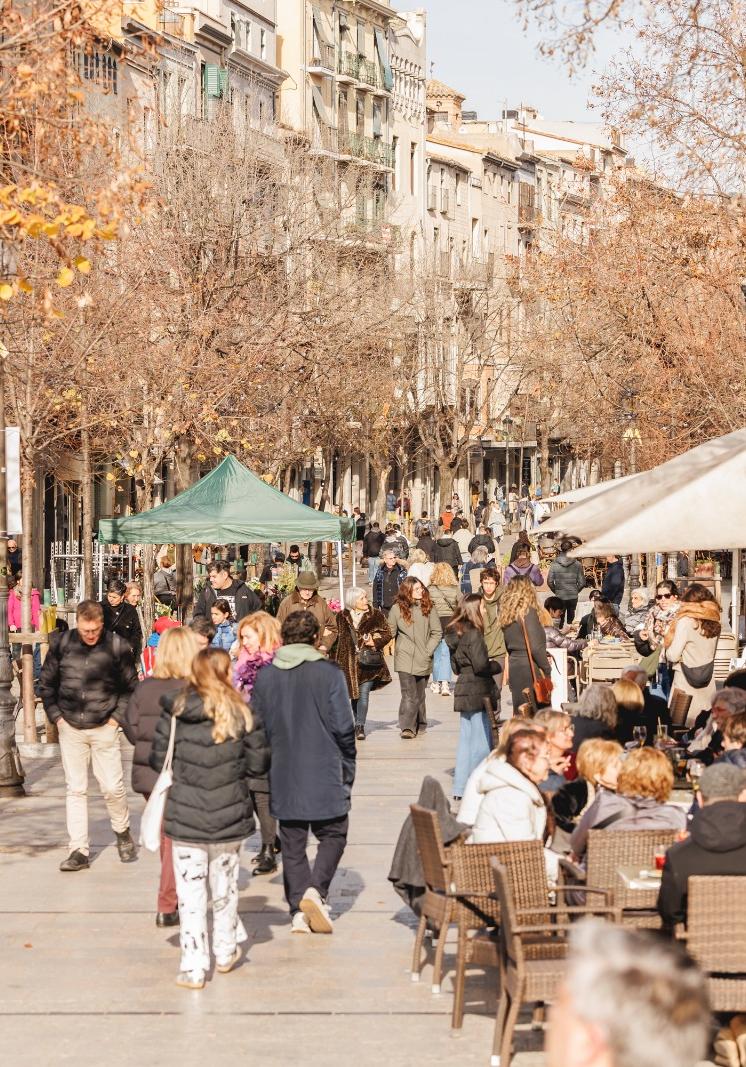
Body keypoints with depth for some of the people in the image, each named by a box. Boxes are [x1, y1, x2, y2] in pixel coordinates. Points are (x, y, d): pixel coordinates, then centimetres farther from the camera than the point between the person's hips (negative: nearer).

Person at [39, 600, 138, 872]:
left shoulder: (116, 647, -7)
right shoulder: (61, 644, -3)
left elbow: (131, 686, 4)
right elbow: (46, 683, 8)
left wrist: (118, 717, -3)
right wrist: (55, 715, 1)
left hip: (104, 728, -2)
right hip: (70, 728, 2)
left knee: (113, 787, -1)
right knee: (75, 789, 3)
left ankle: (122, 833, 27)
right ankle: (78, 851, 7)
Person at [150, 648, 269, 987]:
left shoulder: (174, 714, -7)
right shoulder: (241, 714, -6)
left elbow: (158, 760, -4)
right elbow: (258, 761, -3)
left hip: (185, 816, -1)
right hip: (228, 815, 1)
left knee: (190, 890, 4)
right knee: (224, 885, 19)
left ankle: (193, 966, 4)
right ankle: (226, 953, 33)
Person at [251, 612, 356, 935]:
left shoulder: (265, 676, 2)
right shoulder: (329, 674, -9)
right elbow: (343, 728, -8)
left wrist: (263, 771, 18)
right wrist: (348, 771, 5)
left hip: (282, 776, 3)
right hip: (324, 774, -3)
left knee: (292, 844, 11)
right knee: (333, 835, 11)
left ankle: (299, 910, 5)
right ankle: (315, 889, -10)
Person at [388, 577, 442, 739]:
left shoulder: (427, 607, 2)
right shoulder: (397, 609, -1)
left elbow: (437, 632, 5)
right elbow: (390, 633, 6)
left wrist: (428, 650, -4)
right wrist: (400, 649, -3)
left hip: (423, 659, 2)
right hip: (405, 659, -2)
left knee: (419, 694, 13)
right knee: (409, 694, -14)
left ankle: (419, 725, 28)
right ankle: (407, 727, -18)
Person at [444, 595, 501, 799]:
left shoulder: (456, 633, 12)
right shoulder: (474, 633, -15)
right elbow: (481, 665, -19)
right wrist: (497, 666, -2)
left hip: (463, 689, 9)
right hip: (477, 692, -9)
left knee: (466, 740, 14)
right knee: (481, 742, -4)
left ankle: (460, 789, 17)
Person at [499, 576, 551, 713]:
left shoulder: (506, 612, 9)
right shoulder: (528, 612, -14)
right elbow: (536, 646, -18)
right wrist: (547, 670, -11)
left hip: (514, 664, 8)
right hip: (530, 667, -8)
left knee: (519, 713, 13)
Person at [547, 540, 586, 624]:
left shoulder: (554, 564, -8)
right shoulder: (577, 564, -9)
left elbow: (550, 582, -6)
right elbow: (582, 582, -6)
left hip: (560, 597, 0)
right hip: (573, 597, 0)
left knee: (559, 621, 11)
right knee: (571, 620, 14)